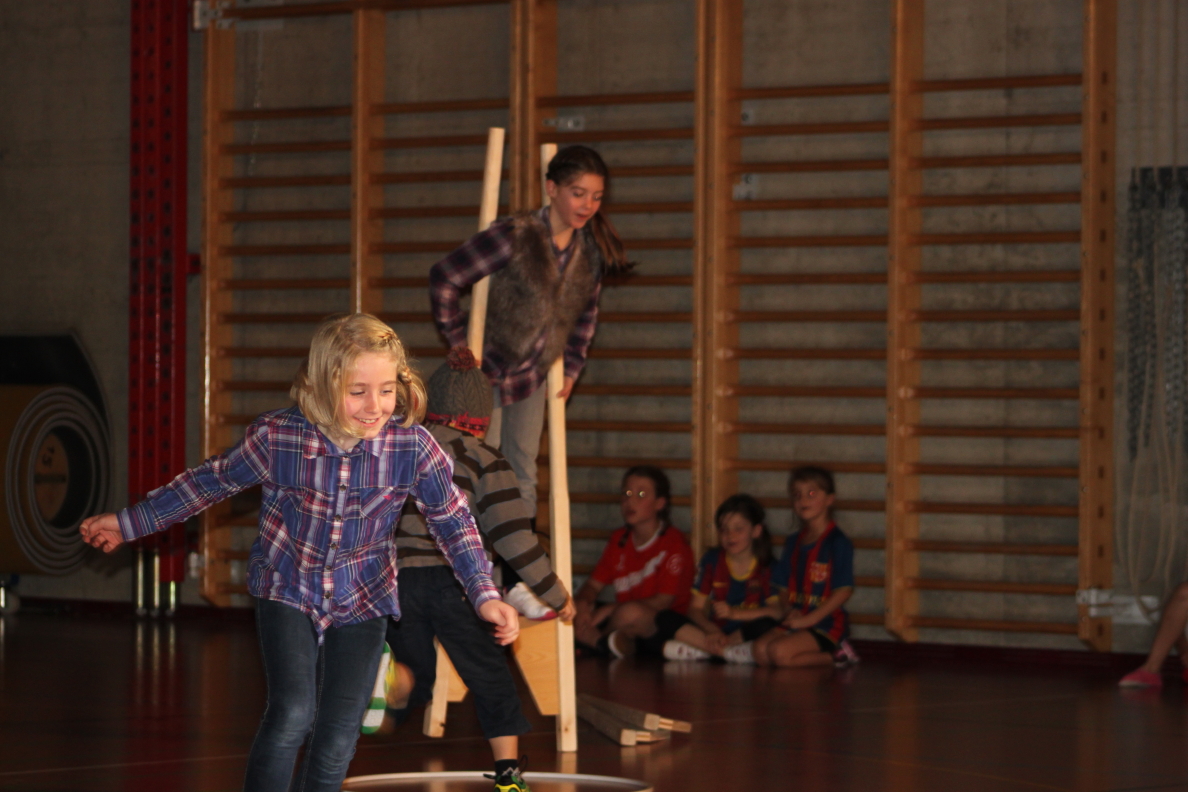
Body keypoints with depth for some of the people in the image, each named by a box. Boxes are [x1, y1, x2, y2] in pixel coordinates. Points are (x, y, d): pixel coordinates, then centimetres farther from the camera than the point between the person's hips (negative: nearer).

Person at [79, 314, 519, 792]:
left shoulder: (414, 448, -19)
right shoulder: (276, 438, -21)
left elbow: (453, 521, -4)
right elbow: (212, 481, -3)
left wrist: (485, 595, -12)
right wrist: (129, 523, 3)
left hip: (362, 602, 2)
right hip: (287, 590, -1)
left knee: (338, 739, 0)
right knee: (293, 712, -22)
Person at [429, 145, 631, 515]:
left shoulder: (591, 248, -4)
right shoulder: (515, 236, -23)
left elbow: (586, 312, 14)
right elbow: (444, 278, -20)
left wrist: (571, 366, 8)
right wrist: (460, 342, -18)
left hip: (533, 375, 6)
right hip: (488, 369, -6)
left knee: (523, 476, 12)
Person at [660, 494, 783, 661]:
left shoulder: (767, 566, 0)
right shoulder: (712, 560, 8)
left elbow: (777, 611, -12)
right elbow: (696, 608, 3)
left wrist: (734, 613, -19)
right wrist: (712, 631, -18)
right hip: (716, 633, 2)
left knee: (766, 627, -37)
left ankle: (701, 650, -25)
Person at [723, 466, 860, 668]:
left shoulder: (838, 543, -8)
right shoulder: (793, 543, 15)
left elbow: (844, 590, -13)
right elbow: (783, 584, 18)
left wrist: (809, 619, -15)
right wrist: (791, 611, -3)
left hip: (826, 623, -8)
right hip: (798, 619, 8)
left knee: (779, 652, -27)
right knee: (760, 650, -16)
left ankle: (836, 656, -7)